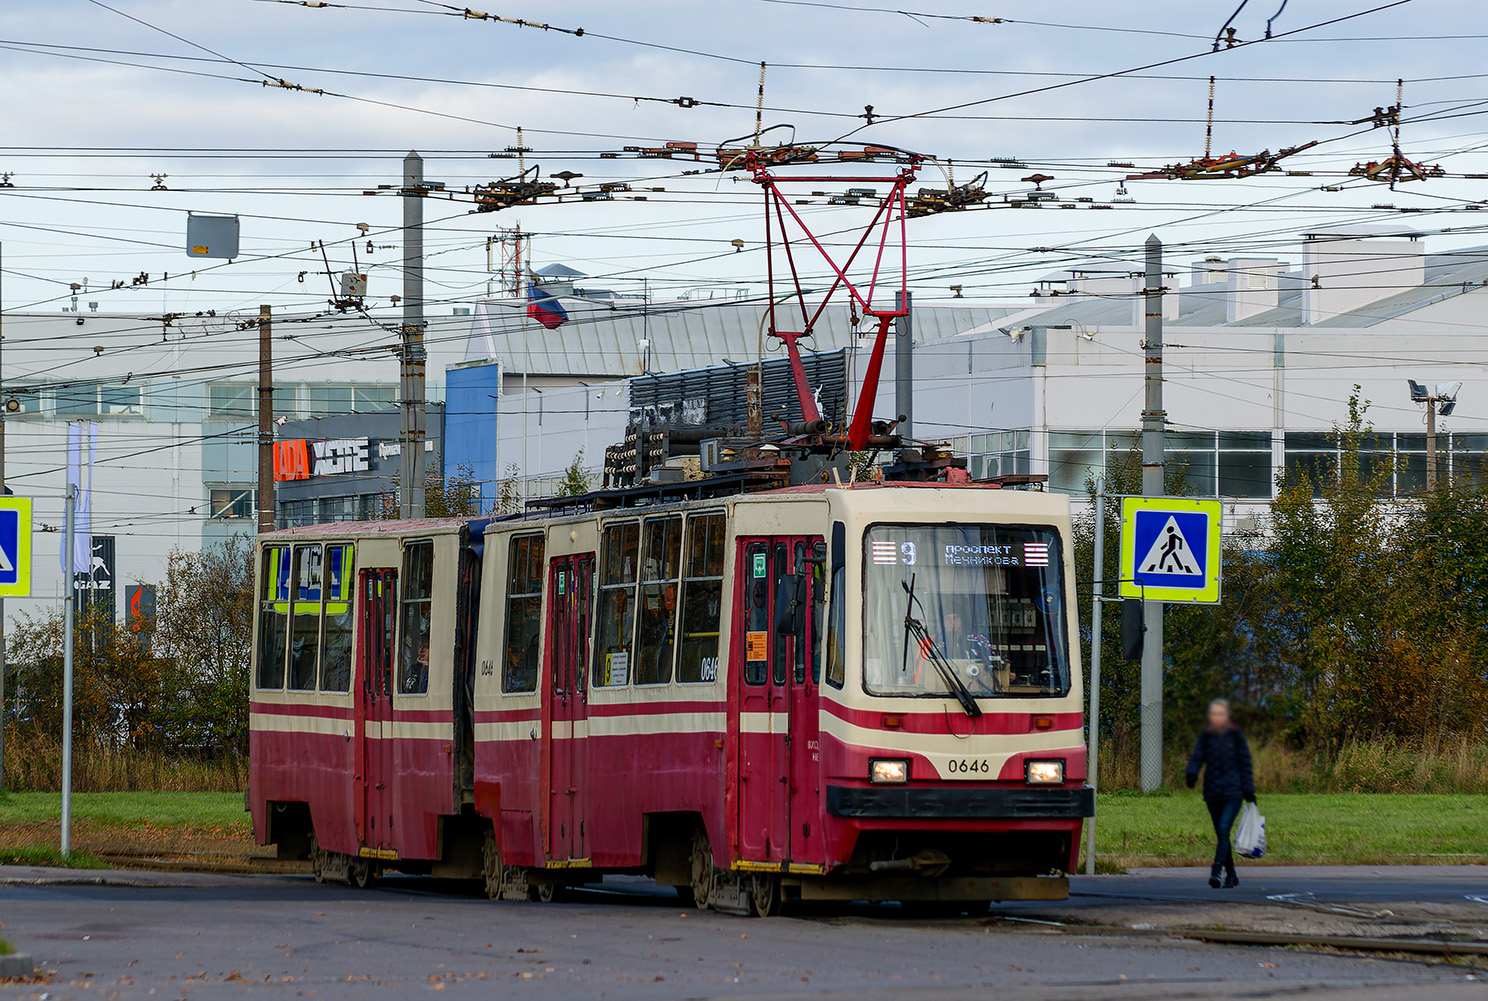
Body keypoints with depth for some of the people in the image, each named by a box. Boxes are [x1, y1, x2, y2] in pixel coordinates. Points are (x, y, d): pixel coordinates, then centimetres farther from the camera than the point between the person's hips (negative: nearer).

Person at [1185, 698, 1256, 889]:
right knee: (1220, 834, 8)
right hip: (1212, 793, 4)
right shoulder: (1206, 736, 7)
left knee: (1224, 829, -18)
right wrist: (1192, 773, -20)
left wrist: (1249, 790, 0)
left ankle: (1216, 871, -26)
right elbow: (1197, 757, 2)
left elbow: (1245, 763, 4)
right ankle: (1231, 875, 17)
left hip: (1233, 793, -4)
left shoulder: (1236, 736, 1)